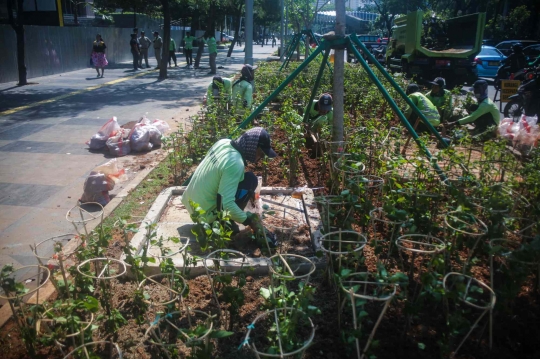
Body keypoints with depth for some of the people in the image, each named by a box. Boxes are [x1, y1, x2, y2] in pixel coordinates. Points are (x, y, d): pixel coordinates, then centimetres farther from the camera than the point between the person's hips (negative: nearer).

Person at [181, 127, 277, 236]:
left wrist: (248, 192, 11)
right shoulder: (236, 164, -27)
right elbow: (226, 204, -31)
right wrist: (248, 220, -16)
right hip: (204, 214, -8)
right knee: (250, 180, -8)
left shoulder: (223, 142, -3)